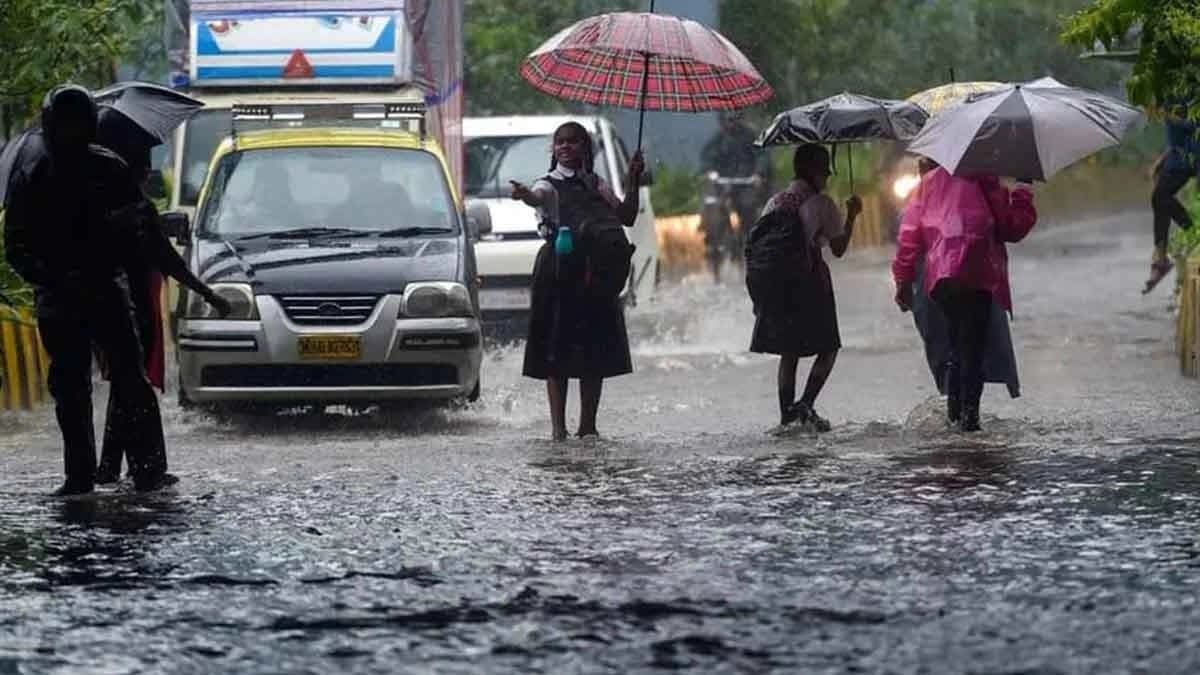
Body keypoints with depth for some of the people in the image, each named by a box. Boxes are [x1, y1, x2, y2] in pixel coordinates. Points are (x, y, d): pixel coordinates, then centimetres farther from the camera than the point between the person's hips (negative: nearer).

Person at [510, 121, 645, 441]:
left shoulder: (596, 185, 16)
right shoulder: (550, 185, 0)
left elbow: (627, 217, 12)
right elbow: (538, 197, -24)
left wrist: (633, 180, 1)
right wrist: (525, 196, -48)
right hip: (559, 270, -4)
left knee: (596, 354, 4)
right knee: (557, 353, -7)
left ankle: (588, 426, 12)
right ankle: (559, 427, -7)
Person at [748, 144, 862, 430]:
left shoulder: (774, 204, 10)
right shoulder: (820, 203, -7)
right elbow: (839, 248, -6)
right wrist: (851, 216, 6)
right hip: (811, 282, -5)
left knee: (789, 352, 12)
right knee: (827, 348, 5)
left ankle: (787, 413, 7)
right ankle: (806, 403, -13)